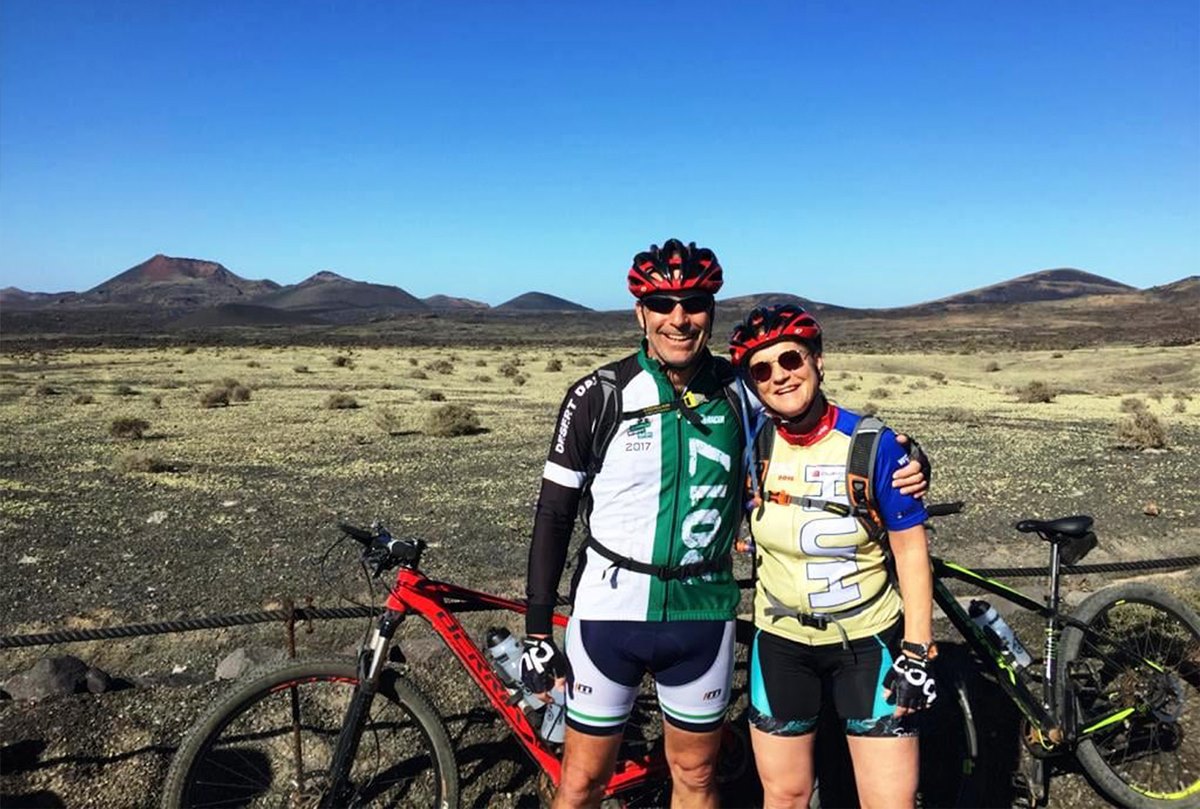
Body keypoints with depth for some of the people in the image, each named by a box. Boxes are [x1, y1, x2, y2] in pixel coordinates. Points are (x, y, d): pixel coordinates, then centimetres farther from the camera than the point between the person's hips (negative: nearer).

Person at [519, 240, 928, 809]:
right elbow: (555, 514, -4)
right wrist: (537, 631, -5)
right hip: (610, 609, -2)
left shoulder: (740, 393, -3)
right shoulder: (600, 395, -9)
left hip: (703, 613, 2)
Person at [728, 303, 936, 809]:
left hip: (869, 644, -2)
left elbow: (910, 549, -9)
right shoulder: (753, 441, -8)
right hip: (781, 644, 2)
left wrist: (917, 653, -10)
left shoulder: (872, 443, -14)